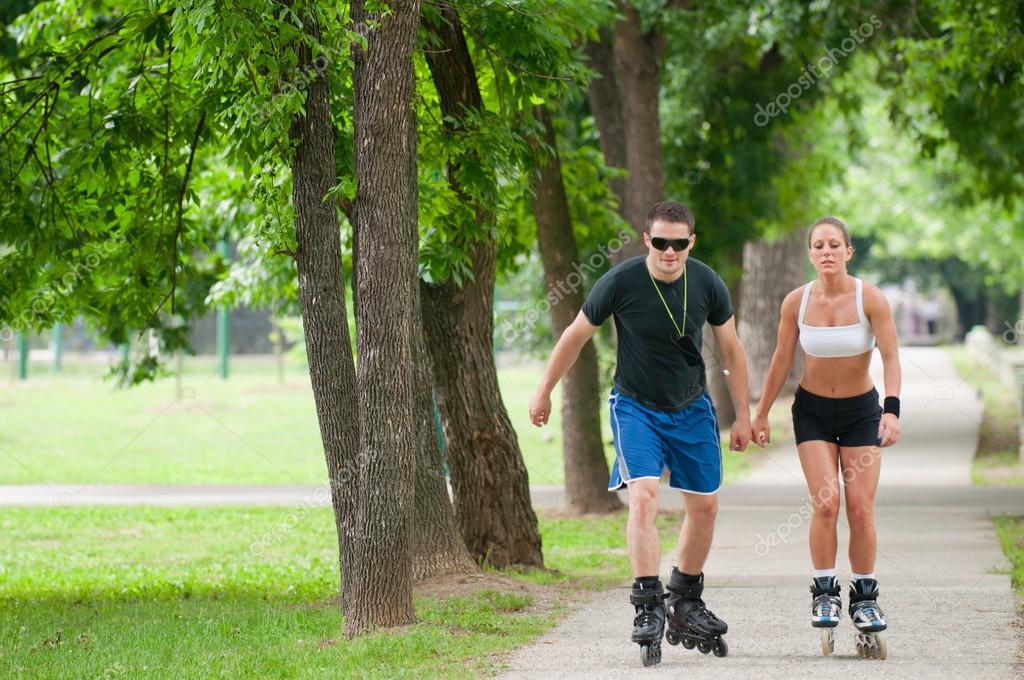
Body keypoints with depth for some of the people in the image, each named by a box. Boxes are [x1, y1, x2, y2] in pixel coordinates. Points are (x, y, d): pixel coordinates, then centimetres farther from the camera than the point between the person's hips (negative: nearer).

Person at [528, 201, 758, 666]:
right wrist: (543, 392, 5)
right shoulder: (620, 282, -19)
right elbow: (575, 336, -4)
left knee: (705, 506, 8)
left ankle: (686, 606, 27)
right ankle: (648, 609, -20)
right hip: (635, 406, -4)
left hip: (691, 408, 4)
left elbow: (731, 350, 4)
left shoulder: (707, 285, -10)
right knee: (643, 496, -22)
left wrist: (743, 416, 7)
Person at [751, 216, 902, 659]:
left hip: (860, 411, -1)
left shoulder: (870, 299, -14)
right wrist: (761, 414, 6)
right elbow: (781, 361, 2)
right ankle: (824, 594, -4)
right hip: (812, 410, 1)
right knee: (825, 503, -14)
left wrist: (891, 410, -30)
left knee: (861, 508, -6)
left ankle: (865, 598, 7)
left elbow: (891, 357, -17)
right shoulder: (796, 303, -8)